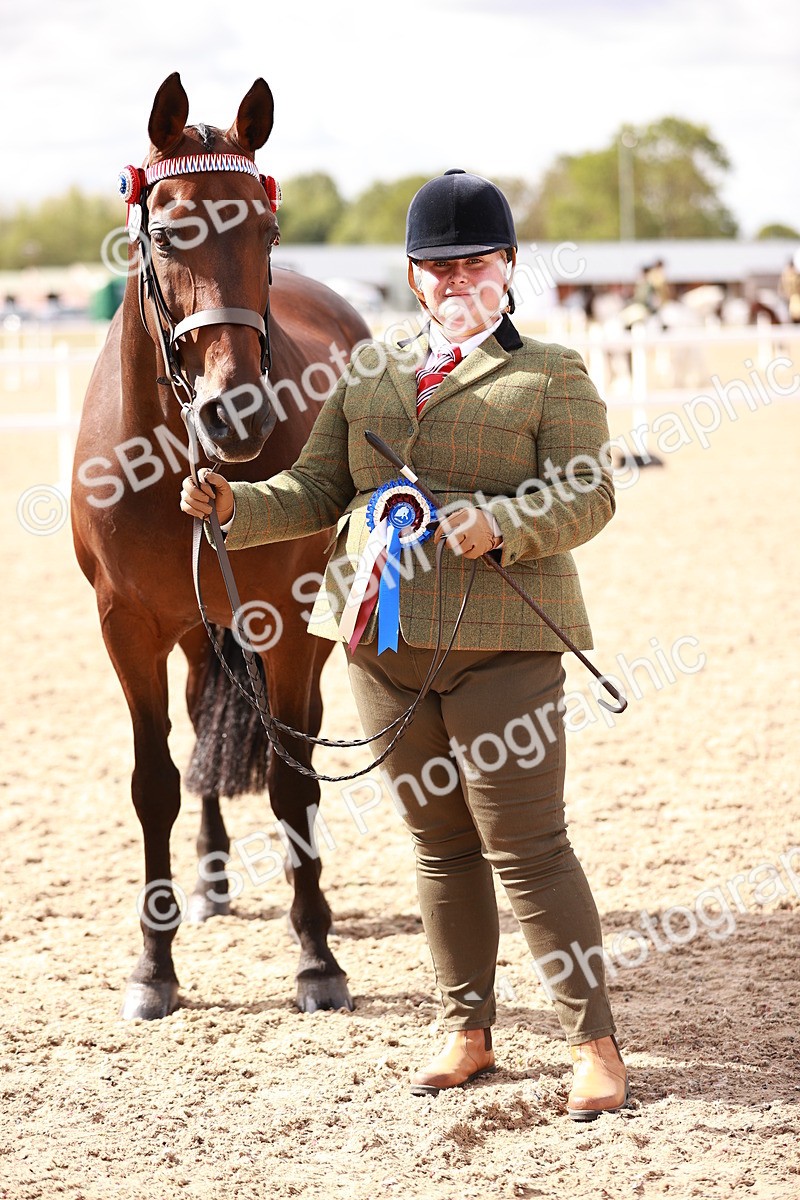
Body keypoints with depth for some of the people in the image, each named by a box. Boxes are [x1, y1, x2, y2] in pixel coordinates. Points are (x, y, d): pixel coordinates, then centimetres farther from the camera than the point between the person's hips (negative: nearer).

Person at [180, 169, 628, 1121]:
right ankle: (467, 1031, 23)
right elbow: (317, 491, 13)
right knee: (439, 843, 13)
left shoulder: (553, 376, 2)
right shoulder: (368, 374, 16)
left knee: (526, 845, -6)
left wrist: (502, 523, -26)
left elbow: (585, 495, -8)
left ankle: (594, 1043, 3)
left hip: (498, 636, -5)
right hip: (383, 636, 5)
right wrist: (235, 506, -6)